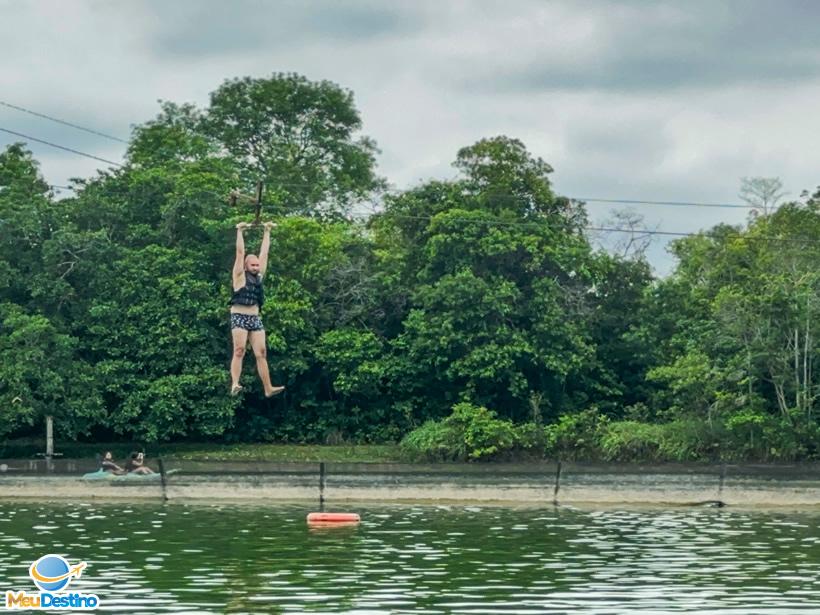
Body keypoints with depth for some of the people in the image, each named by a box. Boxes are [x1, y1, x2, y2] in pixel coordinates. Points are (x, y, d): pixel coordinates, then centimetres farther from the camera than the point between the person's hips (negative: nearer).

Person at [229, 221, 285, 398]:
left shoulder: (258, 276, 15)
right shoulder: (240, 276, 0)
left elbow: (264, 252, 16)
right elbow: (240, 252, -6)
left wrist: (267, 232, 17)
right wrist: (240, 232, -7)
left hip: (255, 319, 6)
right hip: (239, 317, -6)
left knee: (261, 353, -1)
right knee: (239, 351, -16)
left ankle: (268, 388, -5)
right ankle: (235, 384, -25)